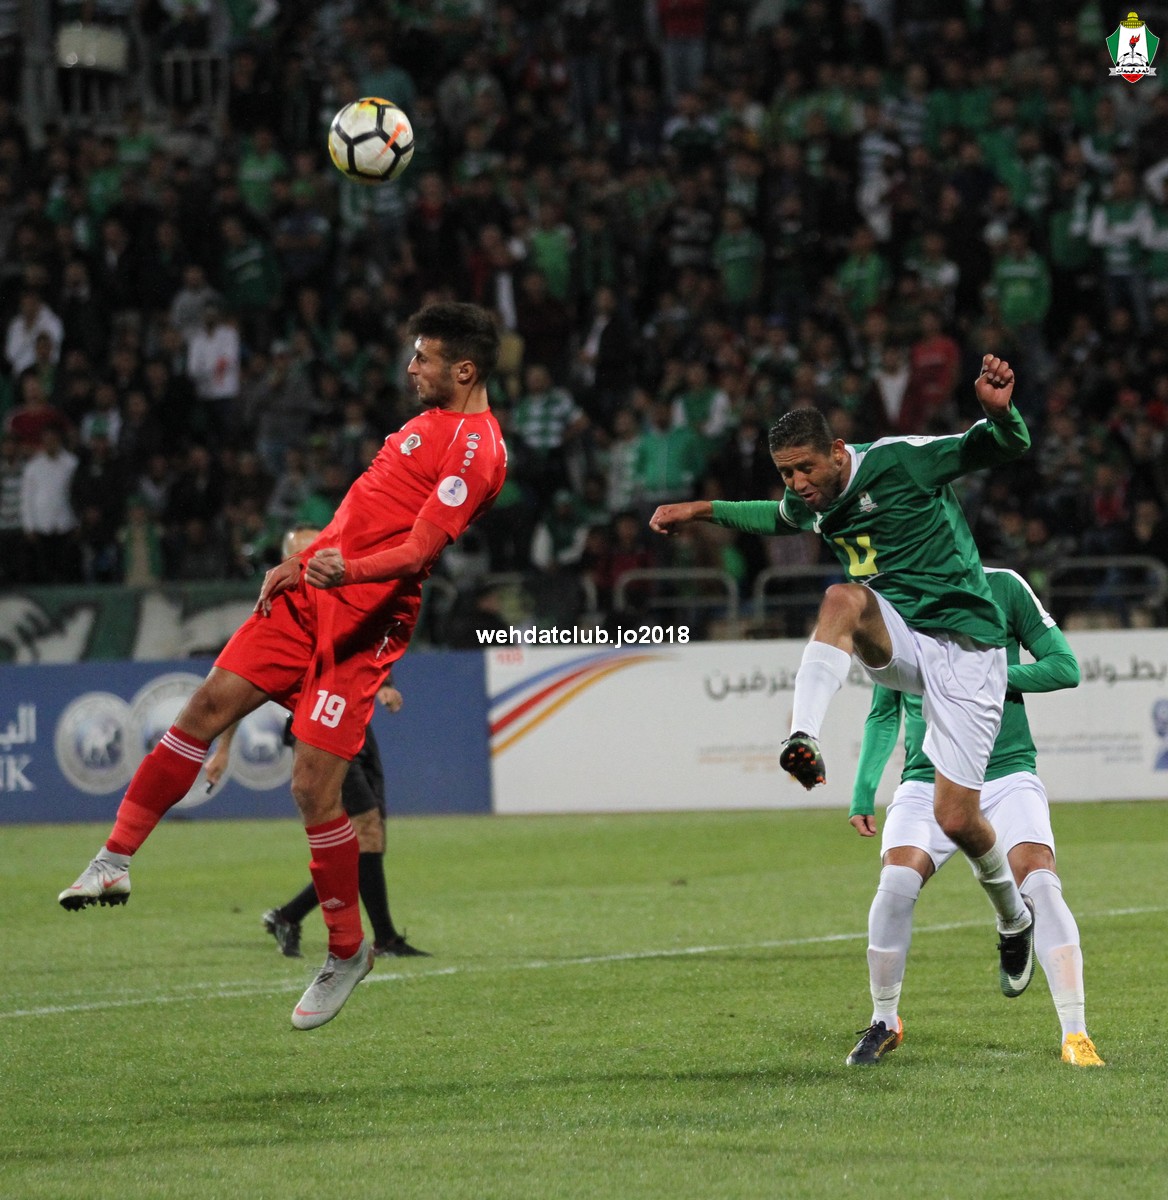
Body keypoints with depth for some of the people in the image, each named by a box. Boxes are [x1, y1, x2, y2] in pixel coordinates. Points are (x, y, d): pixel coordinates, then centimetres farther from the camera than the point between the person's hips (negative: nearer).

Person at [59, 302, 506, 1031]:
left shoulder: (475, 448, -13)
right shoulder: (434, 421, 18)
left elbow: (419, 547, -23)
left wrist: (349, 570, -38)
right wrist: (302, 563, 24)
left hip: (363, 622, -9)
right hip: (311, 595, 9)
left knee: (313, 787, -11)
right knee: (211, 705, -4)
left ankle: (348, 952, 7)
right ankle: (116, 861, 0)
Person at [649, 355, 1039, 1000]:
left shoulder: (899, 461, -13)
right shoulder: (814, 504, 6)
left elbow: (1007, 448, -14)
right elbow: (781, 517, 32)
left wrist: (1000, 411, -35)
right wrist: (703, 510, 28)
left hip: (966, 647, -5)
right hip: (899, 642, 5)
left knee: (956, 820, -9)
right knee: (843, 598, -31)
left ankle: (1013, 917, 22)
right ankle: (803, 737, -45)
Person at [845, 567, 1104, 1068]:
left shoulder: (1003, 587, 0)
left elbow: (1065, 666, -1)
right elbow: (883, 713, 19)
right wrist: (862, 793, 12)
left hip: (1006, 773, -2)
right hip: (927, 781, 2)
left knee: (1040, 885, -21)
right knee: (895, 884, -20)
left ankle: (1075, 1036, -15)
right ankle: (884, 1023, 2)